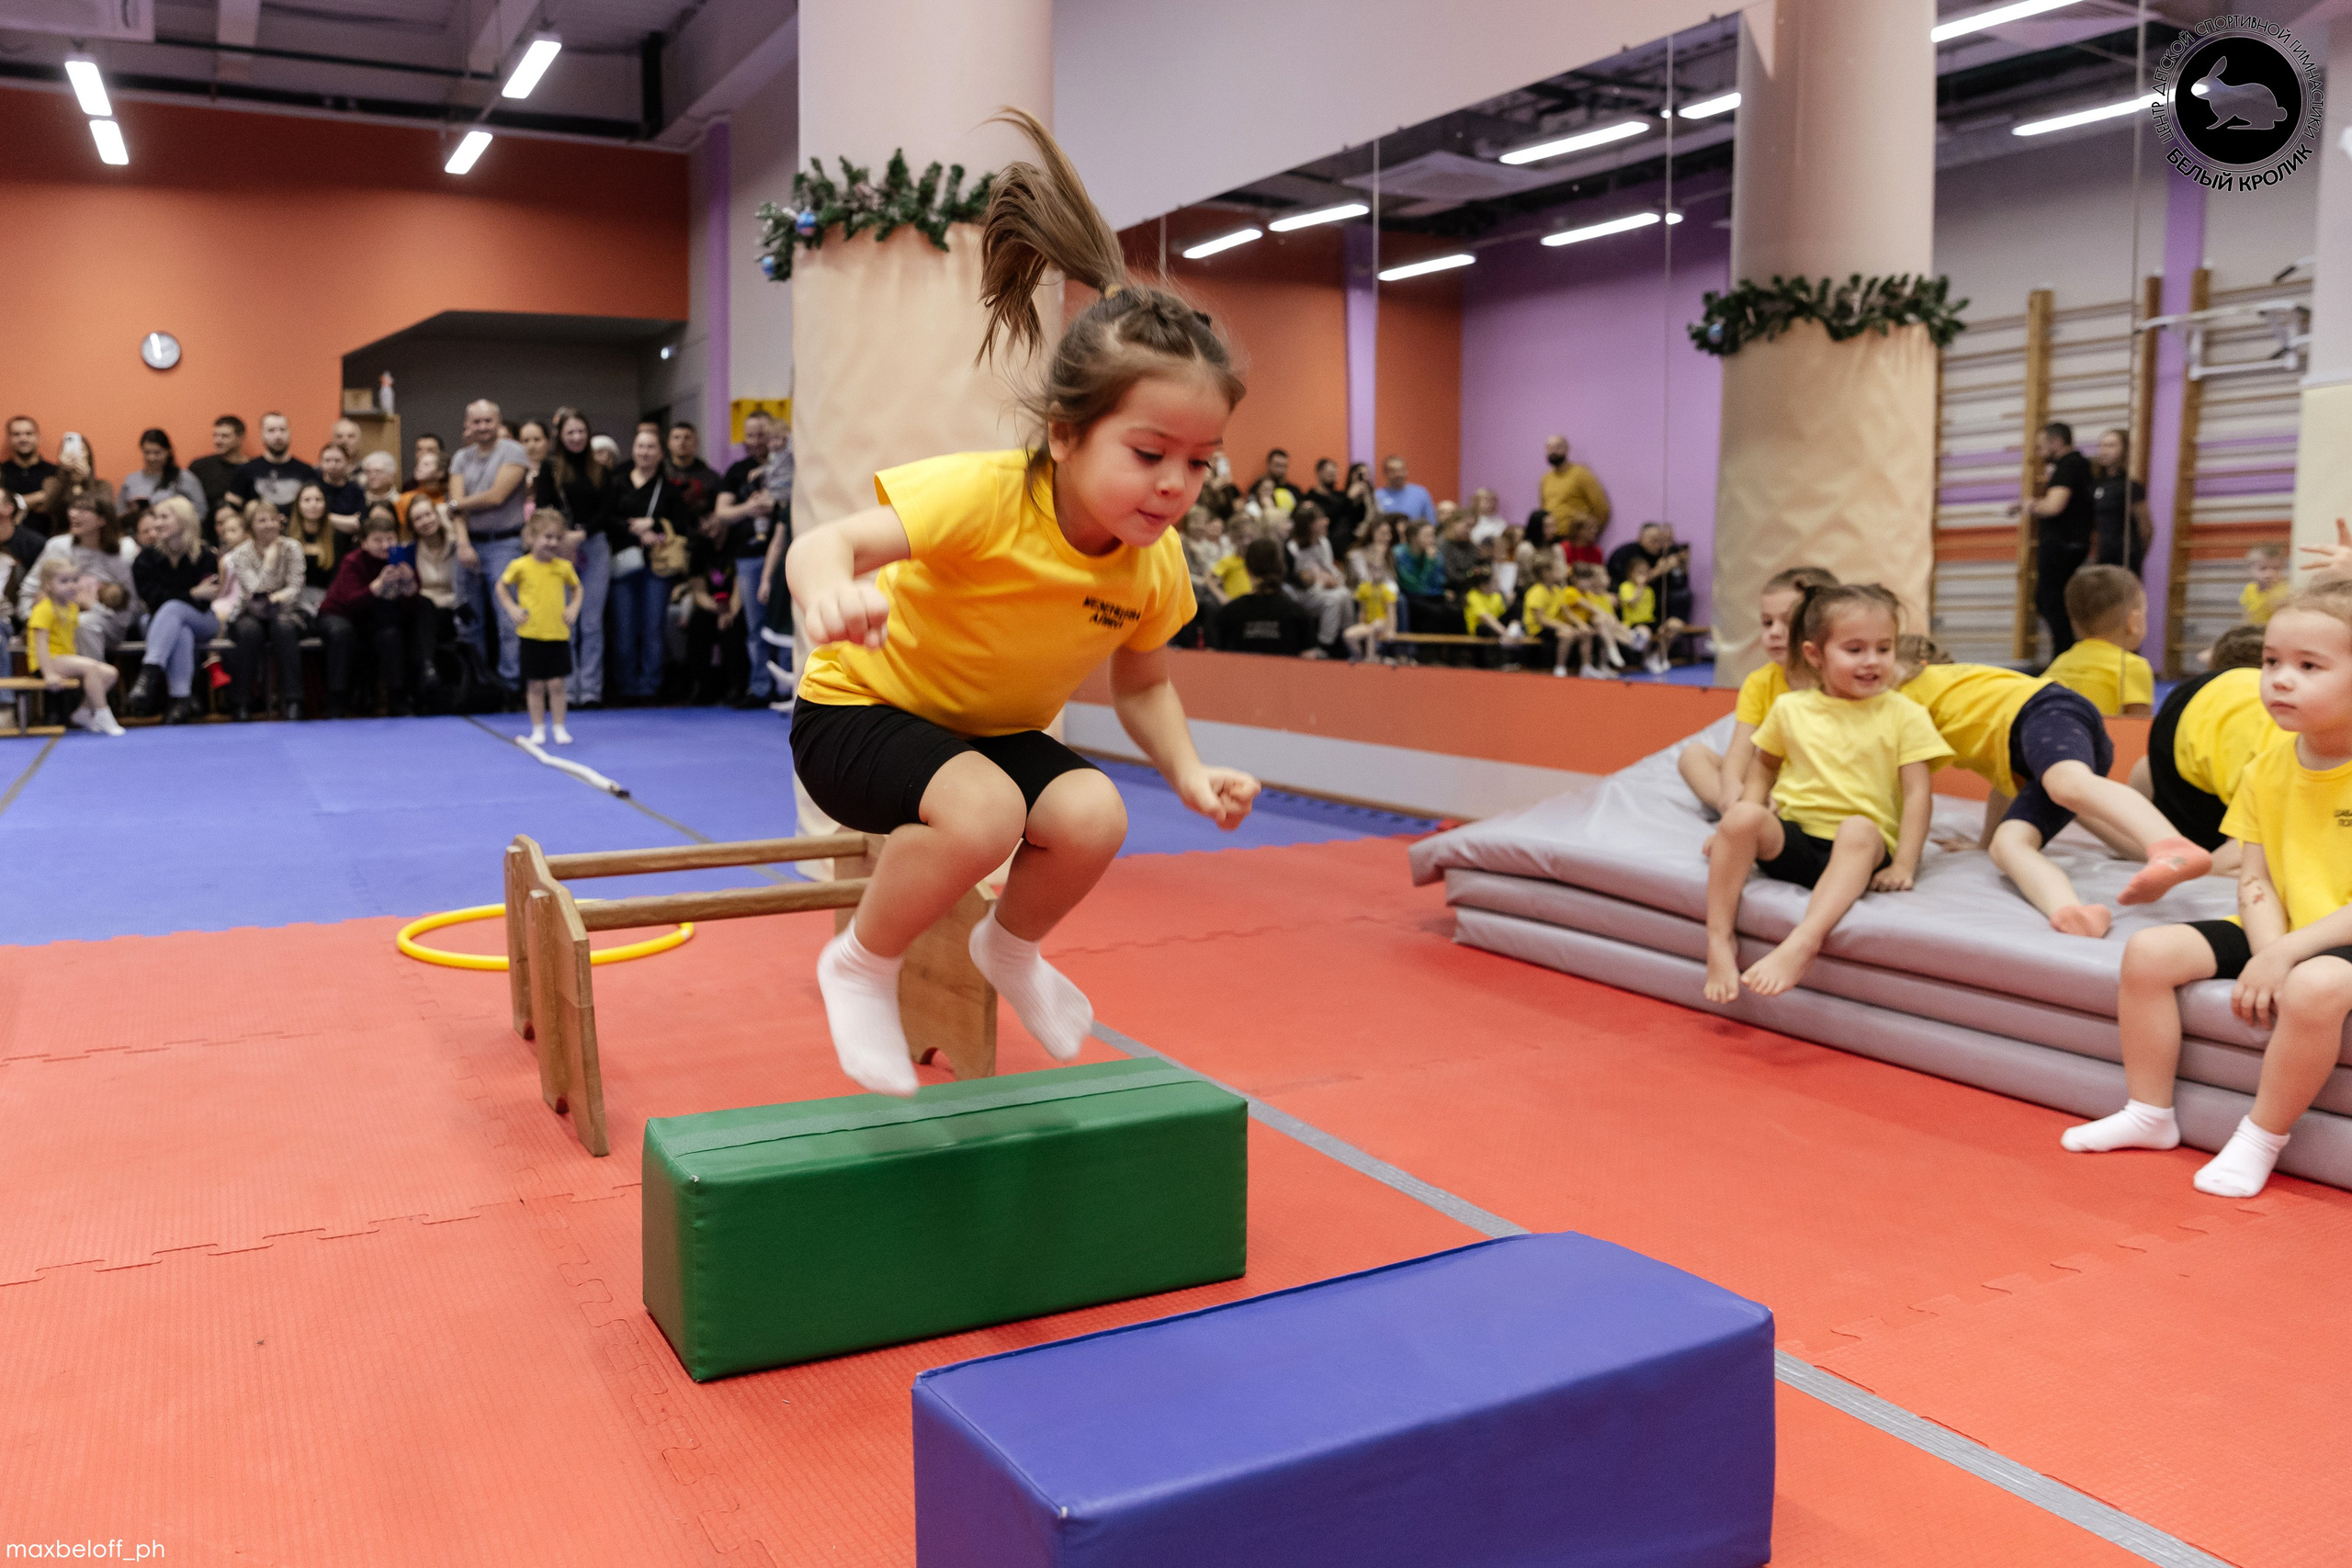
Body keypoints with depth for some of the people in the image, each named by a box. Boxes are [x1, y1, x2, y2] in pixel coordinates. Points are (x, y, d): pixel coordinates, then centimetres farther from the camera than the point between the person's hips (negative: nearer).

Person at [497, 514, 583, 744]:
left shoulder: (564, 567, 0)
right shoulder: (520, 565, -6)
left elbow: (576, 587, 18)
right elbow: (502, 586, 8)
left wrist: (574, 606, 2)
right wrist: (511, 608, -4)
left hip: (559, 634, 1)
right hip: (531, 634, -1)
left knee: (556, 684, 3)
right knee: (535, 685, 5)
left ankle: (560, 729, 12)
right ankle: (538, 729, 16)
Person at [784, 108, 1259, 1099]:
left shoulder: (1154, 564, -11)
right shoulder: (985, 496, -29)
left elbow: (1142, 684, 4)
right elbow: (823, 543, -38)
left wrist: (1188, 772, -14)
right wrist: (830, 592, -62)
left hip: (999, 730, 6)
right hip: (859, 709, -5)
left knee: (1092, 815, -23)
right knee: (984, 810, -35)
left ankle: (1011, 946, 11)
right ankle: (861, 964, -6)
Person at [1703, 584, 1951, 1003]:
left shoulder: (1904, 714, 4)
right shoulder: (1790, 709, 10)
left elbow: (1917, 795, -1)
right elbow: (1764, 768, 23)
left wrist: (1903, 865, -12)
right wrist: (1734, 831, 9)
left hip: (1861, 846, -2)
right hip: (1790, 837, 2)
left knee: (1858, 829, -38)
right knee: (1743, 816, -29)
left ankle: (1802, 944, -50)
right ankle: (1720, 940, -25)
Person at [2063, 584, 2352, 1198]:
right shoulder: (2265, 771, 3)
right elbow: (2255, 882, 1)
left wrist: (2286, 954, -26)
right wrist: (2267, 951, -18)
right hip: (2279, 936, 7)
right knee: (2149, 949, -8)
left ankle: (2260, 1139, -16)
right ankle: (2150, 1113, 4)